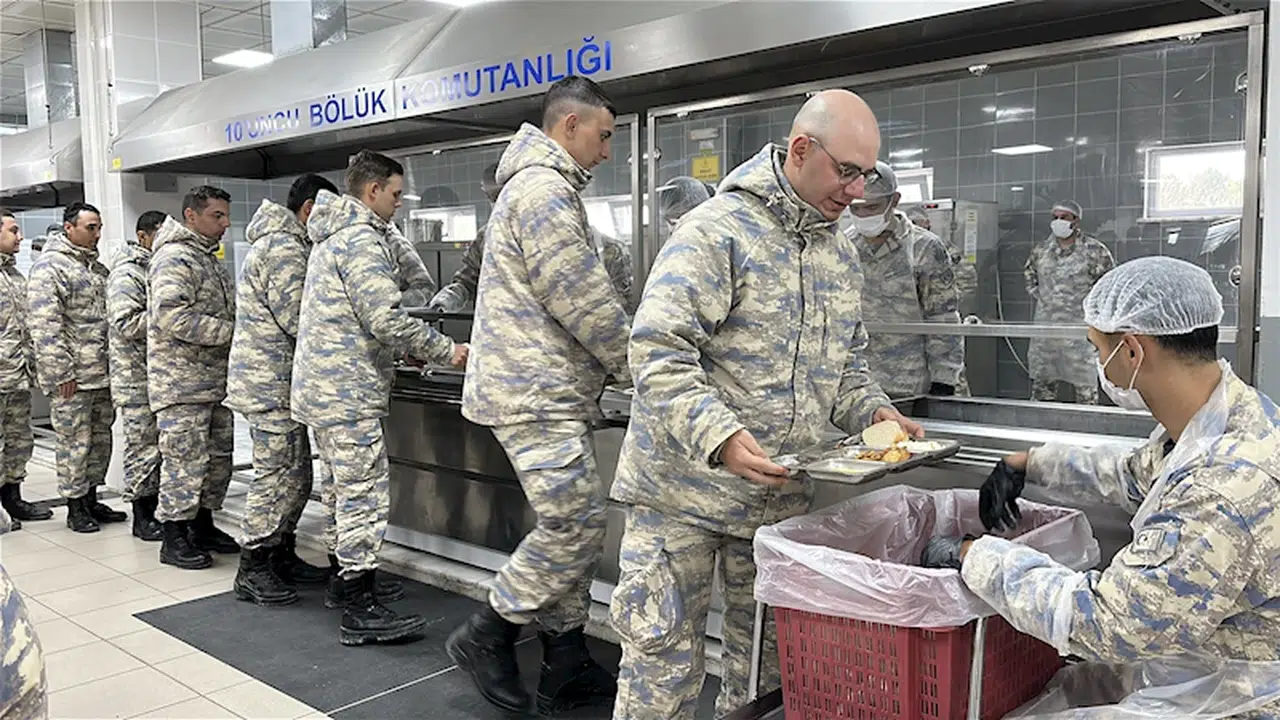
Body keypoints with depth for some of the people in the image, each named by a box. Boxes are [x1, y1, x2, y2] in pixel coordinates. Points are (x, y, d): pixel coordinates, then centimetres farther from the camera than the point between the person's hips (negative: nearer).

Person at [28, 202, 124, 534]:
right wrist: (62, 372, -18)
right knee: (75, 442, 0)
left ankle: (91, 498, 25)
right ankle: (75, 506, 10)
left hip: (102, 374, 8)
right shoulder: (49, 267, -9)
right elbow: (44, 325, -16)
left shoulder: (96, 266, 16)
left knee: (101, 438, 13)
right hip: (72, 378, -8)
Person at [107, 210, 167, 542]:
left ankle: (153, 510, 22)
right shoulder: (126, 273, -11)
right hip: (138, 379, -8)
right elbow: (126, 324, -22)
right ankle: (141, 518, 8)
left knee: (160, 445, 12)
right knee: (143, 448, -2)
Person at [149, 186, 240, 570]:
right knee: (185, 460, -5)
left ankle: (203, 527, 26)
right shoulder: (174, 258, -12)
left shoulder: (210, 260, 19)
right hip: (182, 382, -10)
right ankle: (174, 538, 6)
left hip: (216, 379, 10)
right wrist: (230, 332, -24)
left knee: (218, 458, 14)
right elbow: (171, 316, -25)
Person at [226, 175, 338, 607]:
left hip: (274, 380, 11)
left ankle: (282, 557, 25)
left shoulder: (283, 243, 21)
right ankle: (252, 570, 5)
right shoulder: (284, 247, -14)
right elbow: (298, 319, -20)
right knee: (277, 473, -5)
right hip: (271, 381, -11)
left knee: (296, 473, 15)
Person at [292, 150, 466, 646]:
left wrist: (408, 350, 20)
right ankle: (361, 612, -4)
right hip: (348, 391, -11)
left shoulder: (332, 237, 20)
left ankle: (348, 577, 30)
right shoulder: (362, 239, -15)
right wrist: (446, 352, -12)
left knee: (348, 490, 19)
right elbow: (387, 319, -21)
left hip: (322, 384, 11)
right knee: (365, 493, -8)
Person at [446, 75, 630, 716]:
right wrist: (636, 365, -5)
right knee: (574, 525, -8)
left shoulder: (538, 187, 21)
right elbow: (586, 302, -17)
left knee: (577, 525, 11)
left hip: (550, 390, 11)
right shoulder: (545, 190, -13)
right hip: (537, 393, -11)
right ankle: (486, 636, 8)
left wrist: (614, 364, 17)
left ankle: (566, 668, 19)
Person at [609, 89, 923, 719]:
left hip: (782, 497, 7)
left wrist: (873, 411, 0)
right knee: (664, 661, 3)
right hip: (685, 491, -6)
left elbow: (844, 363, 20)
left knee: (766, 658, 17)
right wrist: (718, 436, -32)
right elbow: (659, 354, -21)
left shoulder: (841, 252, 11)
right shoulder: (716, 230, -14)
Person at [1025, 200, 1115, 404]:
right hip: (1045, 323, 4)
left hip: (1079, 324, -4)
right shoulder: (1040, 250, 9)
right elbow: (1030, 275, 25)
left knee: (1084, 382, -2)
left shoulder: (1095, 251, -4)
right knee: (1041, 379, 10)